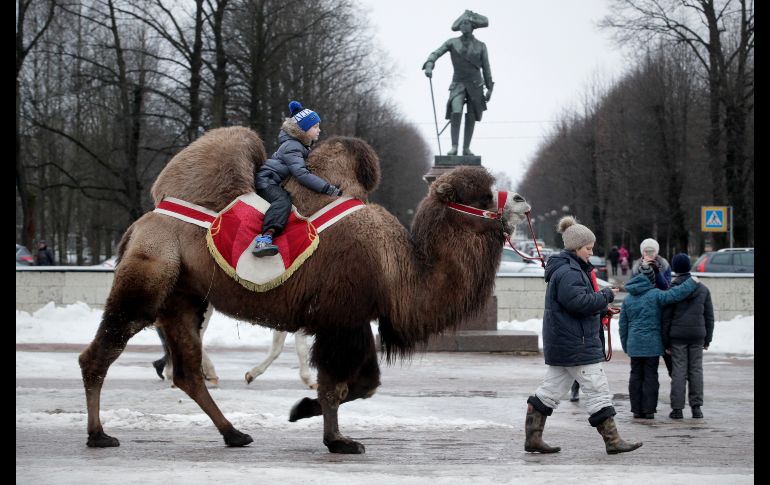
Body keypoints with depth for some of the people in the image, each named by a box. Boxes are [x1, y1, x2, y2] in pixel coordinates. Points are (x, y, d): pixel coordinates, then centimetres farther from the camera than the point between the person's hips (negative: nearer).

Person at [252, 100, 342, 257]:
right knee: (283, 201, -36)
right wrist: (329, 189, -36)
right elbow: (302, 174, -32)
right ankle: (265, 238, -55)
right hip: (265, 181, -11)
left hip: (276, 183, 11)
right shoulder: (292, 147, -19)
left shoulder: (300, 145, 13)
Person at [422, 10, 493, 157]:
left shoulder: (480, 46, 5)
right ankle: (454, 147, -17)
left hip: (475, 85, 1)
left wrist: (489, 88, 3)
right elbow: (435, 54, -5)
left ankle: (466, 148, 10)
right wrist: (429, 66, -25)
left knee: (471, 117, 0)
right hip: (458, 84, -1)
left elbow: (486, 68, 6)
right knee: (456, 112, -21)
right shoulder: (452, 42, 3)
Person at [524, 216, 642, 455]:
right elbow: (580, 301, -25)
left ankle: (533, 437, 12)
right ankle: (612, 441, 0)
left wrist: (601, 308, 11)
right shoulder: (568, 273, -17)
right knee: (598, 391, -4)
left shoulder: (566, 269, 19)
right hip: (577, 345, -11)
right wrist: (607, 295, -12)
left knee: (550, 390, 11)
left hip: (560, 345, 11)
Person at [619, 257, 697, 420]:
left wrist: (625, 346, 18)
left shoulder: (628, 299, 7)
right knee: (650, 376, 2)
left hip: (634, 345, 4)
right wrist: (691, 282, -6)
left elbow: (623, 325, 10)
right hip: (652, 344, -4)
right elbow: (676, 294, -21)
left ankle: (637, 409, 11)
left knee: (636, 376, 10)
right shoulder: (655, 295, -10)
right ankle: (649, 410, 2)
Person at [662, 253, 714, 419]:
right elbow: (709, 316, 8)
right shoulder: (703, 289, 5)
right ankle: (696, 407, 7)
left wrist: (665, 342, 2)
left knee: (679, 371, 0)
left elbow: (666, 318, -4)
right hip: (697, 336, 2)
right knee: (696, 370, 8)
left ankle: (677, 408, -1)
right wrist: (707, 339, 15)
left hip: (677, 337, -2)